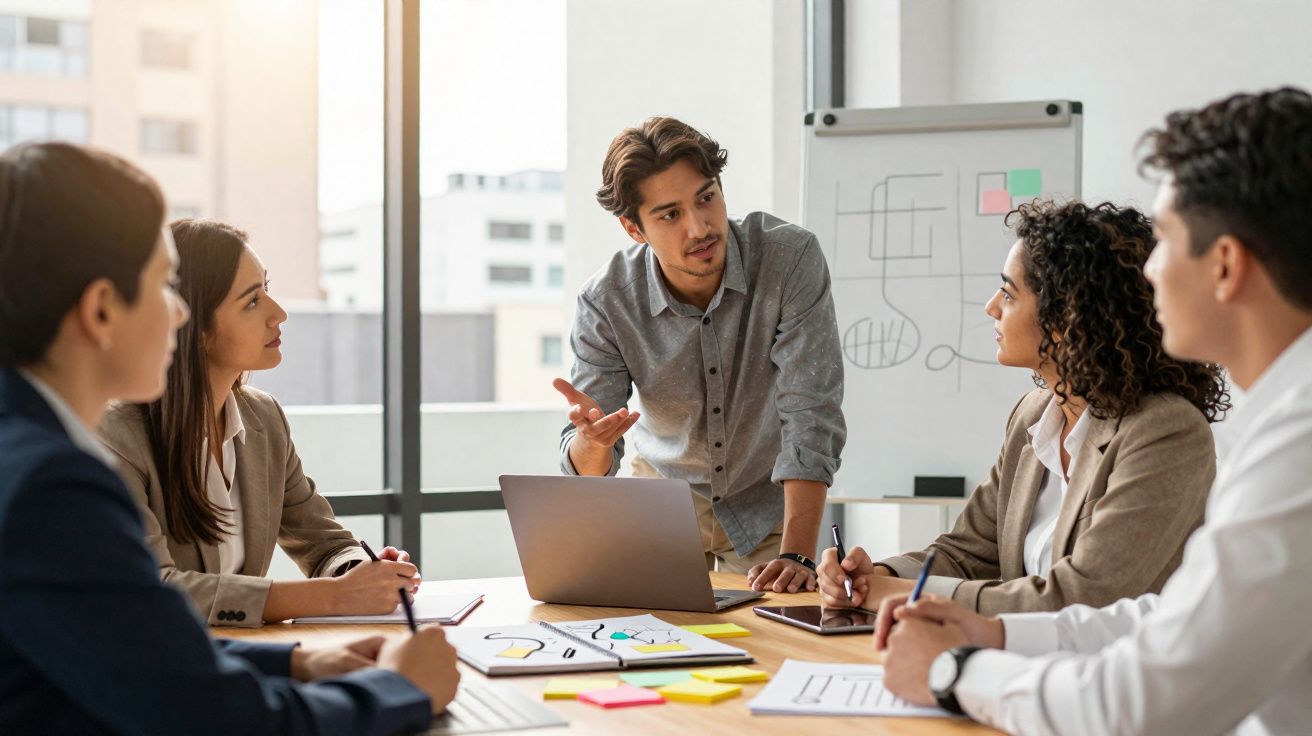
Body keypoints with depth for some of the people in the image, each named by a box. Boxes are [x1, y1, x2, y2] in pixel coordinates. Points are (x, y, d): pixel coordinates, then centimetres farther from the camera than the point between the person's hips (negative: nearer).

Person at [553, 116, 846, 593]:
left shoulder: (791, 259, -25)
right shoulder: (605, 301, -19)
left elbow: (810, 415, -28)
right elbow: (586, 467, -16)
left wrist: (797, 555, -37)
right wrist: (593, 441, -42)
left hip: (768, 501, -1)